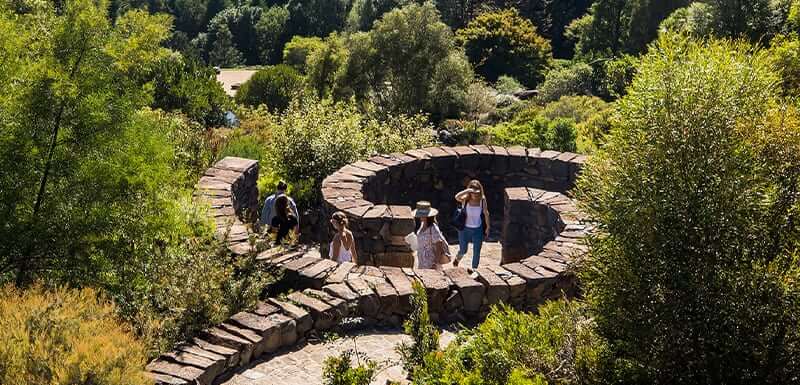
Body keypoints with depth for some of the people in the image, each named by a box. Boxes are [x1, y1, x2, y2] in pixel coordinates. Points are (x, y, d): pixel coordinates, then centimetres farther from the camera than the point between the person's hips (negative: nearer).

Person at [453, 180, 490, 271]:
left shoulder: (482, 200, -8)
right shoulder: (465, 199, -14)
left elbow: (486, 213, 3)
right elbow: (457, 197, -35)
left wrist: (487, 227, 7)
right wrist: (468, 191, -43)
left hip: (478, 230, 1)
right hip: (465, 229, -1)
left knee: (476, 252, 6)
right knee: (463, 250, 15)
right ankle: (457, 258, 50)